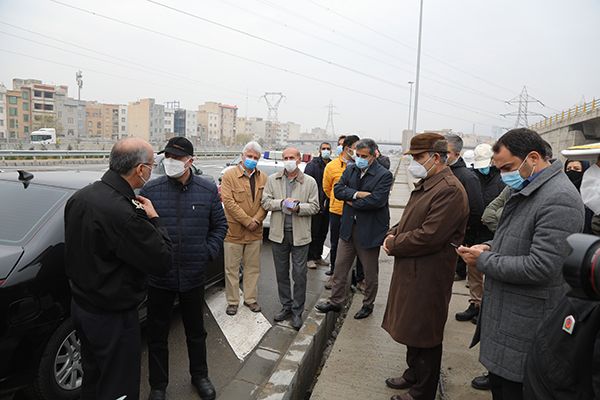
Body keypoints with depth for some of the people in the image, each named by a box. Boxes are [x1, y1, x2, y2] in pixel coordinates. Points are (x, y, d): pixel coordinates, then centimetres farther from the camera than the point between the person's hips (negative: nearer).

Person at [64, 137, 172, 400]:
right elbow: (162, 262, -25)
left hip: (80, 305, 9)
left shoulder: (79, 197, -3)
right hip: (113, 317, -8)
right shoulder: (123, 213, -32)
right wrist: (153, 218, -12)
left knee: (92, 376, 28)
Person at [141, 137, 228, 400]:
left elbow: (220, 225, 6)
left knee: (196, 331, 20)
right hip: (159, 277, -1)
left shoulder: (208, 190, -2)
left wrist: (209, 252, -3)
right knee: (157, 335, 14)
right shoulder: (150, 190, -6)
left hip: (194, 276, 1)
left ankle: (199, 376, 43)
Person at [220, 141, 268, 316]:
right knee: (232, 268, 6)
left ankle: (251, 299, 27)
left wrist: (256, 220, -12)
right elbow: (228, 202, -13)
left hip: (255, 232, 4)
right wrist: (247, 221, -16)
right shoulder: (229, 175, -5)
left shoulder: (263, 178, 8)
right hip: (233, 231, -3)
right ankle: (232, 301, 20)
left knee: (253, 268, 13)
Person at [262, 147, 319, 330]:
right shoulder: (272, 180, 5)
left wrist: (298, 207, -19)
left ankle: (297, 311, 19)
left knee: (299, 275, 4)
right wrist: (282, 203, -16)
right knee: (281, 273, 14)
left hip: (300, 234, -2)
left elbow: (314, 206, -2)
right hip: (279, 233, 3)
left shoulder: (310, 182, -1)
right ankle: (286, 306, 31)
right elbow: (265, 202, -1)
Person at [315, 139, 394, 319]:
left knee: (370, 272, 12)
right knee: (340, 267, 13)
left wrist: (352, 202, -13)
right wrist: (357, 194, -21)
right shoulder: (350, 170, 5)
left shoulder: (384, 175, -12)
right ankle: (335, 301, 29)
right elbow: (337, 190, -5)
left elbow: (376, 200, -24)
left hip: (369, 230, -5)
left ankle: (368, 304, 32)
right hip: (348, 228, 5)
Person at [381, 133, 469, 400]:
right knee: (412, 328, 23)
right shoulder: (425, 185, 10)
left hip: (428, 276, -9)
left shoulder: (449, 191, -21)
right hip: (411, 271, 9)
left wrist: (393, 244, -14)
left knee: (424, 336, 7)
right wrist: (393, 234, 0)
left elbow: (429, 236, -26)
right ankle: (413, 375, 43)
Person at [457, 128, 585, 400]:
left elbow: (540, 267, -27)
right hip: (503, 312, 9)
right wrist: (491, 246, 2)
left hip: (525, 325, -9)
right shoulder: (525, 191, 10)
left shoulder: (559, 199, -21)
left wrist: (484, 261, -18)